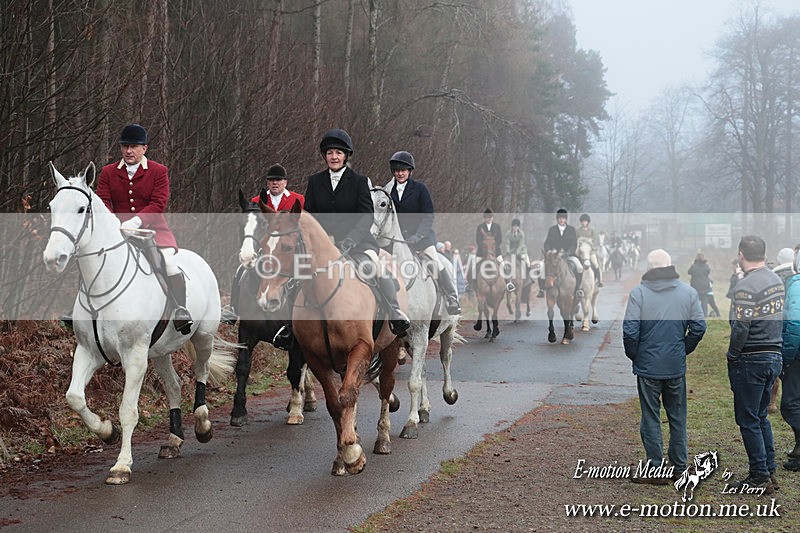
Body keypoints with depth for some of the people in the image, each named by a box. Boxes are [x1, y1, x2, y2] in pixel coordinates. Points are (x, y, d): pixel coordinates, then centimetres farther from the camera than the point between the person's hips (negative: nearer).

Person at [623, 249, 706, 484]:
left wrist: (634, 355, 3)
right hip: (677, 367, 3)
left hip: (648, 367, -3)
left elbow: (630, 331, -14)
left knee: (651, 418, 5)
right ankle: (679, 467, 21)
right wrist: (684, 350, 14)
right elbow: (699, 327, 0)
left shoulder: (639, 292, -10)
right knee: (678, 417, 15)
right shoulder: (688, 292, -1)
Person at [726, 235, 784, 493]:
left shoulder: (746, 285, -19)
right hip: (774, 356, 8)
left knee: (748, 420, 1)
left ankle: (760, 477, 3)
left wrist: (732, 357, -8)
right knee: (761, 416, 19)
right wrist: (774, 350, 16)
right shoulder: (777, 280, 7)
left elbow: (741, 328, -21)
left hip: (751, 360, -8)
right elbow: (779, 318, 12)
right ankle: (769, 470, 22)